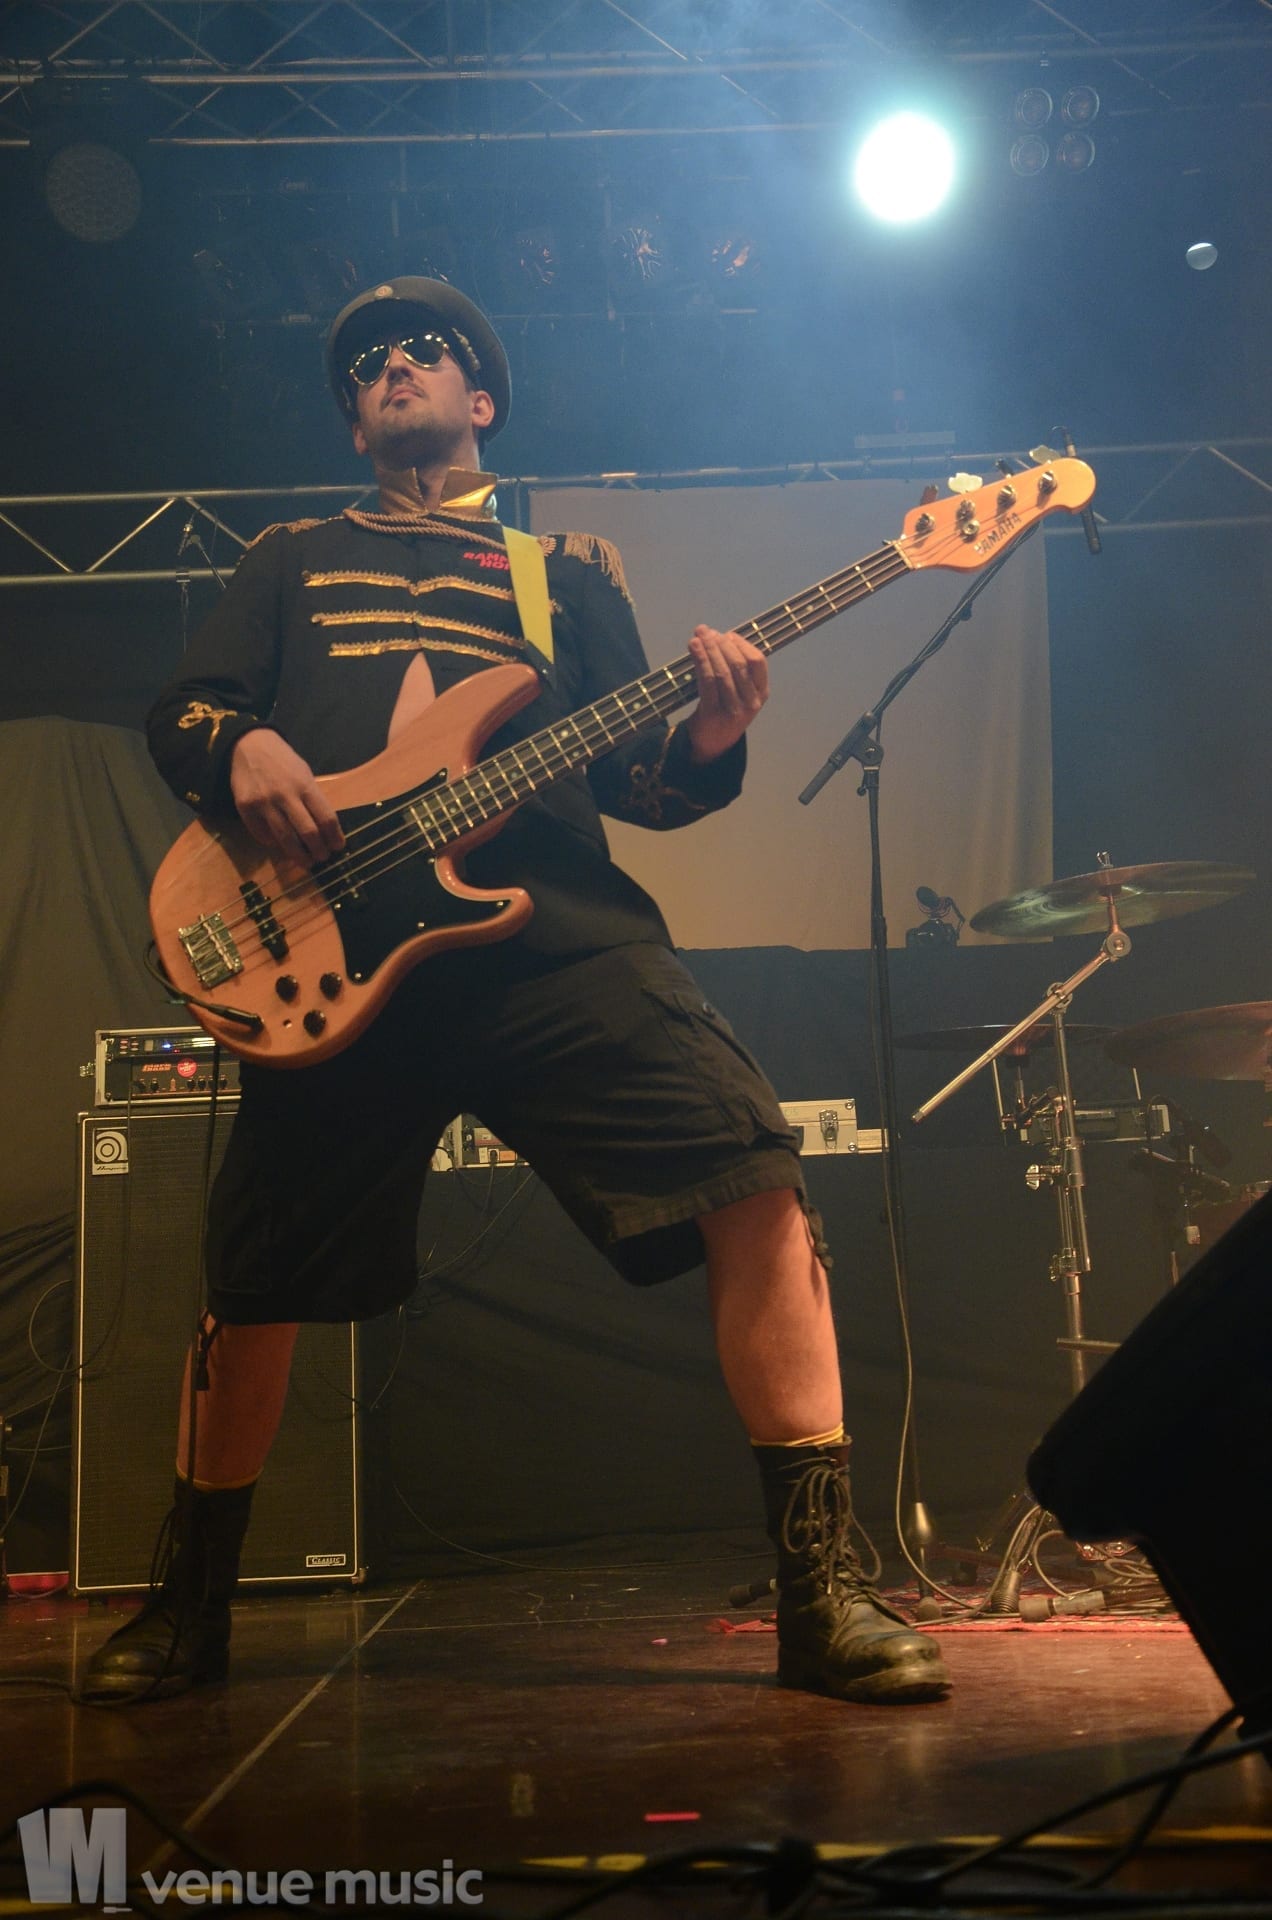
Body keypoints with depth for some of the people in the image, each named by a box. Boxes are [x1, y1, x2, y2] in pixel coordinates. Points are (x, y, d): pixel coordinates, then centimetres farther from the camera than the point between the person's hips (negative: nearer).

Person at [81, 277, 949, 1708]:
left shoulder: (568, 566, 23)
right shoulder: (291, 562, 26)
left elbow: (634, 780, 15)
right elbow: (179, 712, 17)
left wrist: (706, 742, -8)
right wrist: (243, 748, -7)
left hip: (553, 932, -1)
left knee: (752, 1183, -19)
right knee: (251, 1284, 4)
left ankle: (822, 1591, -13)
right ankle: (189, 1605, 27)